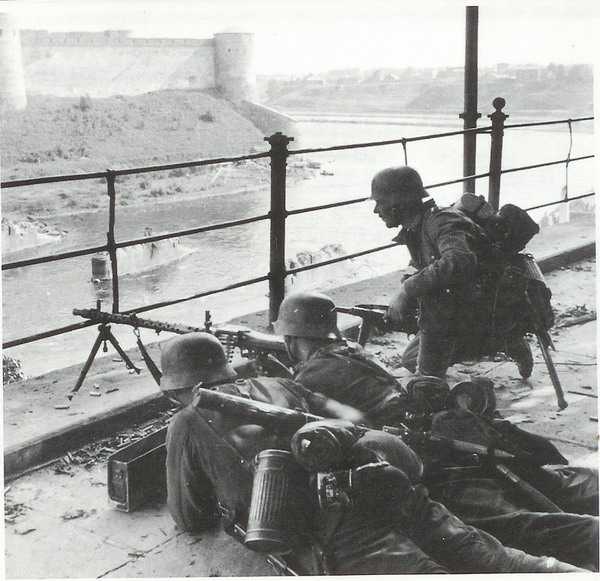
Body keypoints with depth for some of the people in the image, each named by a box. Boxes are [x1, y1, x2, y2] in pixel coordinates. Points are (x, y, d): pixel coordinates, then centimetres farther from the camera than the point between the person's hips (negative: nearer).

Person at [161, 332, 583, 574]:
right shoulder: (276, 385, 31)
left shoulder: (188, 424, 16)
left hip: (337, 532, -7)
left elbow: (191, 519, 21)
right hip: (382, 483, 7)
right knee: (483, 552, 1)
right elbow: (350, 417, 22)